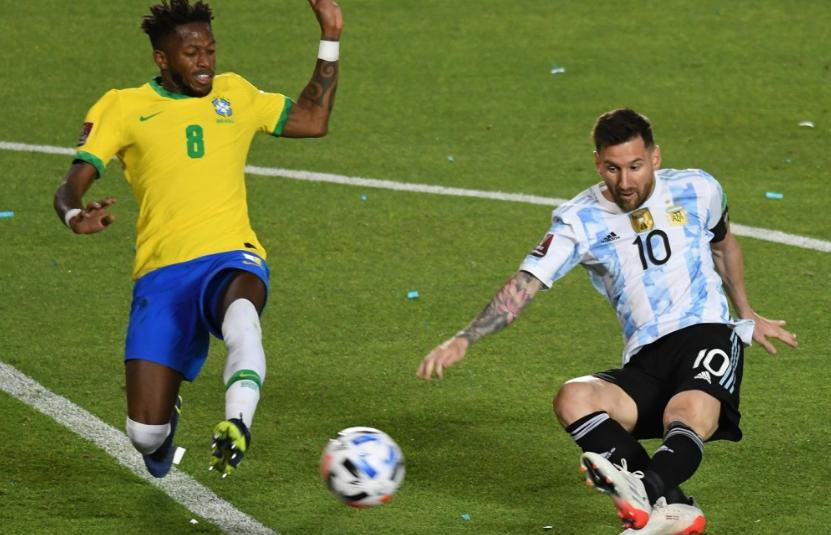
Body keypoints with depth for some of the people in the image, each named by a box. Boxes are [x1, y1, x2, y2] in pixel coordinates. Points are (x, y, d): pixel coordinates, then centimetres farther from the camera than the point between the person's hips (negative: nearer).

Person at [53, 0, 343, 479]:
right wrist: (76, 215, -22)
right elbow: (71, 187, 2)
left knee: (242, 315, -42)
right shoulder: (124, 108, 9)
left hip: (231, 259, 0)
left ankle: (237, 426, -49)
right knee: (144, 434, -6)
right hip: (162, 273, 0)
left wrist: (330, 40, 22)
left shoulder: (235, 95, 18)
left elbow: (312, 120, 28)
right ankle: (164, 423, 30)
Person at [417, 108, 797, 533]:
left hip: (707, 334, -1)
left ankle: (646, 490, -63)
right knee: (572, 399, -30)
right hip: (644, 363, 1)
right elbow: (524, 286, -5)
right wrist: (462, 340, -19)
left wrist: (747, 317, 36)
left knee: (688, 420, -35)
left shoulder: (697, 191, 6)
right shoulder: (579, 220, 2)